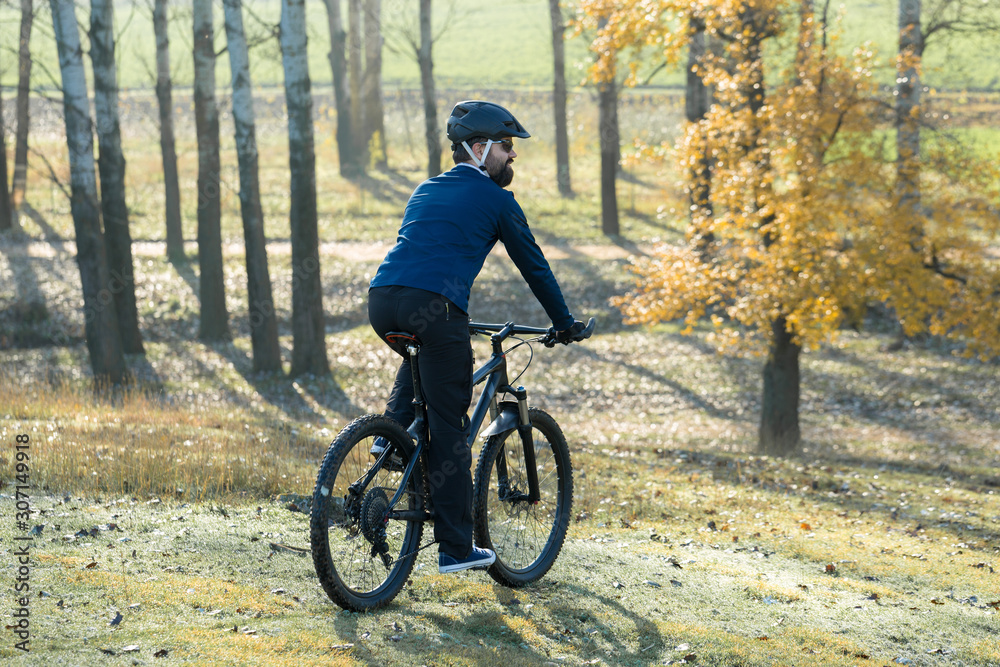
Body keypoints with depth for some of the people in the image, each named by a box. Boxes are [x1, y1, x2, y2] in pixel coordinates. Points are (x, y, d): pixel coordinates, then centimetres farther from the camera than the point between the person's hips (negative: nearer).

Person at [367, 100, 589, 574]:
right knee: (450, 430, 2)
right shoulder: (494, 200, 12)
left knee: (422, 355, 40)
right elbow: (532, 264, 17)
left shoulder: (426, 191, 29)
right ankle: (456, 549, 5)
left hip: (382, 302, 6)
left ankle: (395, 429, 17)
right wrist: (564, 323, 29)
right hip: (435, 307, -6)